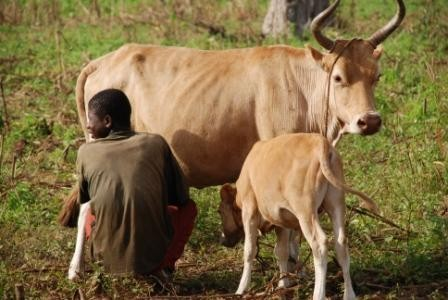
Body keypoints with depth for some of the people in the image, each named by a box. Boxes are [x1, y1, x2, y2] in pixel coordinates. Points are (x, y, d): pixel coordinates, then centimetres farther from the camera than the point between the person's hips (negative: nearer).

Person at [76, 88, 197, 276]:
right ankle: (163, 269, 8)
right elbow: (180, 196, 11)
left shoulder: (86, 153, 2)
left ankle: (112, 273, 14)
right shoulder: (156, 144, 1)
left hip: (107, 259, 2)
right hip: (154, 257, -1)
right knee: (187, 207, 27)